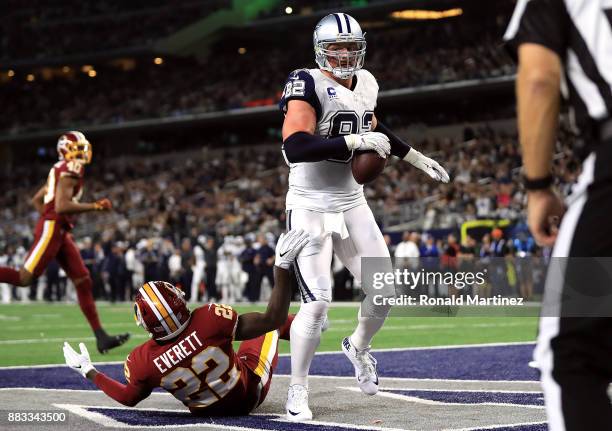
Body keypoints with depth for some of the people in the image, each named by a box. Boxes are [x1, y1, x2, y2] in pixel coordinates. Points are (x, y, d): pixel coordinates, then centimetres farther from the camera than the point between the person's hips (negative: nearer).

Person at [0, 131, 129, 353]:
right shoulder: (70, 170, -11)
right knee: (25, 278, -10)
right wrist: (95, 206, -16)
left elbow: (36, 199, 26)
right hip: (51, 229, -10)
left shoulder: (60, 171, 19)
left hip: (60, 232, 10)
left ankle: (101, 337, 1)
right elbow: (61, 206, -22)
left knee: (84, 282, 4)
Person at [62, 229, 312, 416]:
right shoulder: (208, 320, -38)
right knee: (269, 324, 17)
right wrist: (282, 265, -28)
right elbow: (272, 318, -30)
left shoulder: (142, 362, -29)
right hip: (250, 395, -3)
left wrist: (88, 372, 6)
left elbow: (130, 398, -5)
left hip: (206, 411, 3)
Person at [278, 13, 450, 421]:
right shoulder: (308, 85, -16)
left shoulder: (365, 84, 6)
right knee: (317, 303, -13)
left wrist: (416, 158, 30)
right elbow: (295, 148, -30)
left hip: (352, 203, 7)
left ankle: (359, 346, 39)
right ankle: (298, 388, 7)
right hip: (310, 207, -7)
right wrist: (355, 142, -30)